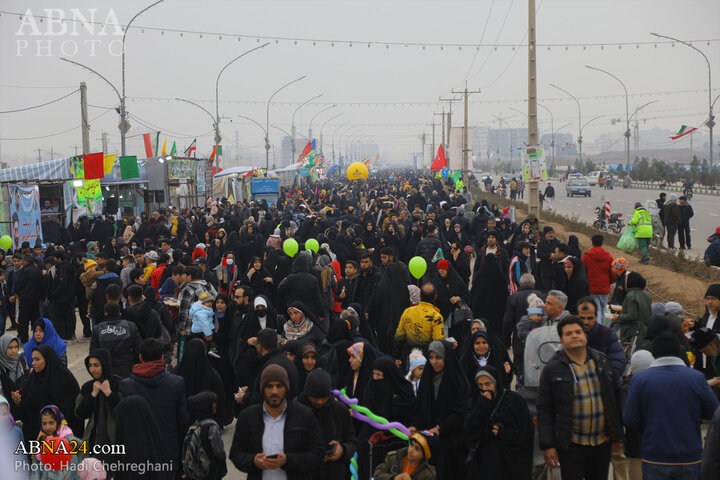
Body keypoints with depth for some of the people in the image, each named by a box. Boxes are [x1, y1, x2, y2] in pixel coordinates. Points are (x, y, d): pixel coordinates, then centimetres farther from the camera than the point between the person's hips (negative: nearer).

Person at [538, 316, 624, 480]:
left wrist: (616, 436, 13)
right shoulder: (552, 369, -5)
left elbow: (615, 397, 14)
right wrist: (547, 446, -9)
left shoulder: (602, 362, 7)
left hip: (602, 442, 4)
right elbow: (544, 410, -5)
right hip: (571, 446, -4)